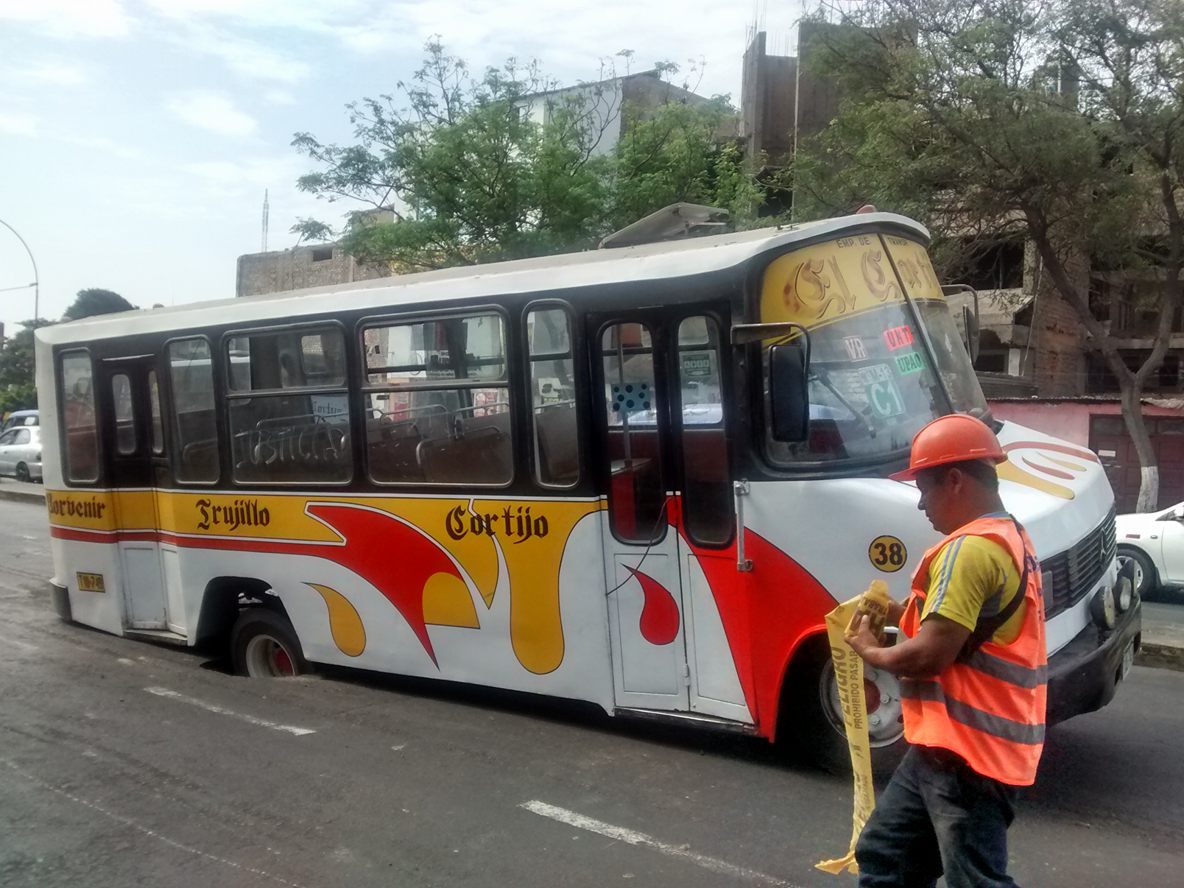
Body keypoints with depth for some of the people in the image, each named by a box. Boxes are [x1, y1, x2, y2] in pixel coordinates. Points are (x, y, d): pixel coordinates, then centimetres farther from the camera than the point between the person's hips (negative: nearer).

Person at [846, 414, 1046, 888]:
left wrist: (870, 650, -6)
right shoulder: (1009, 538, 14)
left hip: (967, 754, -11)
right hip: (953, 744, 11)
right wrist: (900, 612, 10)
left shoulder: (971, 549, -21)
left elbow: (930, 655, -24)